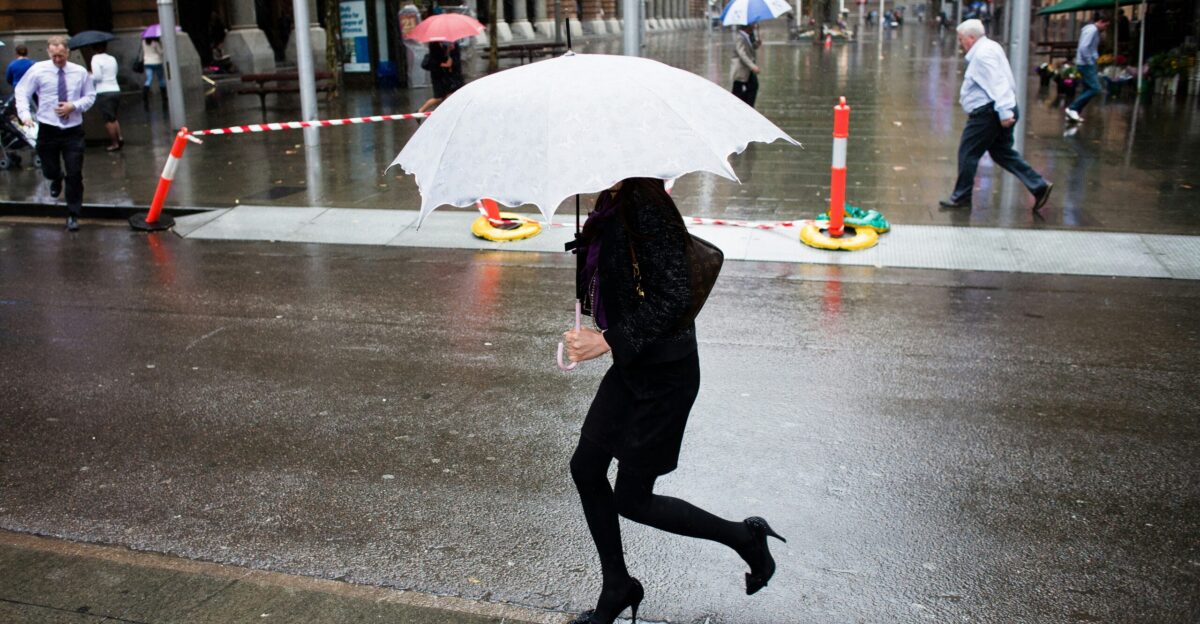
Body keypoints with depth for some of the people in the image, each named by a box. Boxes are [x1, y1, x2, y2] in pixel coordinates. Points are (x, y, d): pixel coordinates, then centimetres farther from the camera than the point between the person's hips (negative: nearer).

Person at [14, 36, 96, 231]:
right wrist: (25, 114, -16)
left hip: (73, 130, 0)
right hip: (48, 129, 0)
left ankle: (73, 215, 9)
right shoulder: (38, 70, -5)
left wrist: (74, 106, -12)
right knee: (50, 170, 13)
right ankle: (57, 179, 53)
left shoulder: (80, 72, -1)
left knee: (75, 175, -3)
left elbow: (90, 97, 6)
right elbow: (22, 92, 0)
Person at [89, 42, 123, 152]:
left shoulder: (96, 58, -8)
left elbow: (97, 76, -15)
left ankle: (114, 143, 2)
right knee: (113, 117, 19)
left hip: (103, 92, -6)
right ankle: (119, 137, 2)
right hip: (116, 90, 6)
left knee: (109, 119, 0)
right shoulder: (112, 59, 12)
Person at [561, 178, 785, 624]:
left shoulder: (645, 206, -24)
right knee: (586, 468, 12)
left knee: (632, 499, 3)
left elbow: (675, 296, -28)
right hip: (632, 367, 9)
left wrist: (608, 340, -27)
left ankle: (744, 538, 23)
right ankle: (617, 588, 31)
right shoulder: (613, 207, 2)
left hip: (663, 375, -9)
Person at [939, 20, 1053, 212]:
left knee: (967, 153, 0)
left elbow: (997, 83, -25)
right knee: (1002, 153, 15)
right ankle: (1039, 186, 10)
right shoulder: (989, 48, 16)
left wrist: (1004, 113, -29)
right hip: (999, 111, 11)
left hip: (988, 112, -11)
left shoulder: (982, 54, -16)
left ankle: (961, 196, 10)